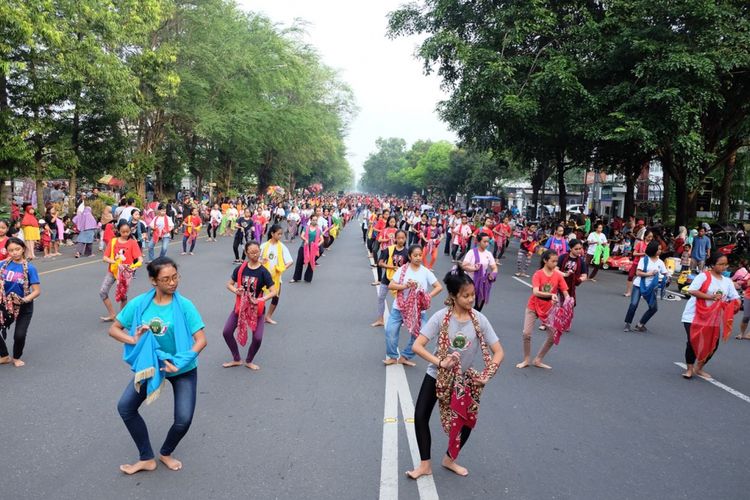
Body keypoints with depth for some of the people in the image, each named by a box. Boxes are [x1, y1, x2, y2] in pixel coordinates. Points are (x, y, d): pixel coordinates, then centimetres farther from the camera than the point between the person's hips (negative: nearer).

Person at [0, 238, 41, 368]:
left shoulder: (29, 268, -14)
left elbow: (37, 291, -14)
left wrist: (24, 299, -28)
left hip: (24, 307, -3)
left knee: (19, 335, -7)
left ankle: (16, 358, 24)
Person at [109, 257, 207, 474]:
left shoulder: (184, 305, -20)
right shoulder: (139, 304, -13)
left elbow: (201, 340, -22)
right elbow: (114, 329, -4)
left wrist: (179, 363, -31)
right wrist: (134, 340, -23)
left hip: (183, 369, -3)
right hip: (151, 365, 3)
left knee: (184, 420, -8)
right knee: (125, 407, -3)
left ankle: (166, 453, 27)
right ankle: (146, 459, 15)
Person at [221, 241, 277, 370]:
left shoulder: (263, 272, -14)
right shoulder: (240, 268, -6)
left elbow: (273, 292, -16)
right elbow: (229, 284, 5)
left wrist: (260, 300, -28)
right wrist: (236, 290, -16)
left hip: (256, 308, -2)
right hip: (240, 305, 3)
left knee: (257, 338, -6)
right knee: (227, 332, 0)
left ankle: (249, 361, 22)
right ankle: (236, 359, 21)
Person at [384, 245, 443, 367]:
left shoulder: (426, 272, -1)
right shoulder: (402, 269, -3)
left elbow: (439, 287, -1)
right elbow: (390, 285, -7)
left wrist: (428, 296, -15)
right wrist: (405, 286, -21)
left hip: (418, 310, 1)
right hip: (399, 307, -1)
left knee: (417, 335, 0)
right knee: (390, 331, -9)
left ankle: (405, 357, 19)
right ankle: (392, 356, 11)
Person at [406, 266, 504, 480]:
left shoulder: (479, 320, -15)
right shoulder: (441, 317, -21)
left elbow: (499, 352, -13)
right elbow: (417, 345, -24)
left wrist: (486, 375, -25)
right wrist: (440, 362, -35)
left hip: (464, 378, 2)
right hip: (437, 374, -2)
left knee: (467, 420, 9)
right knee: (421, 416, -3)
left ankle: (449, 459, 34)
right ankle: (425, 464, 16)